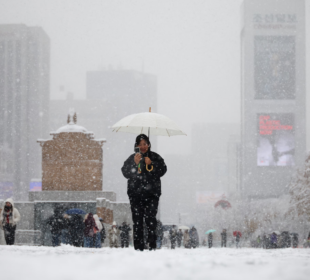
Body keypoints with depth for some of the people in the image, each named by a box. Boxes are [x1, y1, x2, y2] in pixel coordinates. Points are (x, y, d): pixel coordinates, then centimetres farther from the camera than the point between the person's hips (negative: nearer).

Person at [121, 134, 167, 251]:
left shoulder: (155, 157, 11)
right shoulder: (132, 158, 13)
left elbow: (163, 170, 1)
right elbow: (125, 173, 2)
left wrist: (151, 164, -11)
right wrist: (135, 163, -11)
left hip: (152, 194, -1)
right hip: (135, 194, 2)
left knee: (150, 218, -15)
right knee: (137, 221, -3)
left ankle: (152, 245, -14)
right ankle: (138, 247, -1)